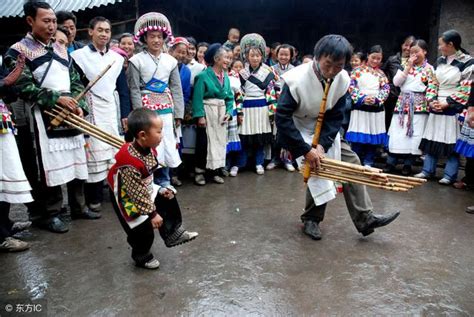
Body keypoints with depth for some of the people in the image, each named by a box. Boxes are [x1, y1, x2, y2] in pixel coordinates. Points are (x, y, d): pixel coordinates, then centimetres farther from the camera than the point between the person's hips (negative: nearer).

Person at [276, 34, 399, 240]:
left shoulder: (343, 80, -12)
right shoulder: (297, 79, -26)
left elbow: (335, 117, -8)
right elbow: (282, 118, -26)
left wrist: (322, 145, -24)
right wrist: (306, 150, -29)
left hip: (325, 130, 6)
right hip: (298, 131, -5)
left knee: (351, 162, -2)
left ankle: (365, 218, 8)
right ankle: (311, 219, 8)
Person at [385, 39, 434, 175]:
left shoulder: (429, 69, 4)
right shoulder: (405, 65, 12)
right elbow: (396, 82, -2)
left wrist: (430, 102, -11)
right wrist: (408, 66, -5)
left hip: (419, 105, -2)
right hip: (402, 104, 2)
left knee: (414, 135, -1)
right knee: (397, 135, 0)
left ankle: (408, 164, 8)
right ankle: (390, 163, 5)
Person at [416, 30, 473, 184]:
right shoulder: (441, 60, 11)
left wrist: (447, 103, -15)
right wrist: (432, 100, -3)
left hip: (453, 109, -6)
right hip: (436, 107, 6)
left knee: (452, 142, -3)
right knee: (431, 139, 8)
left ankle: (450, 175, 6)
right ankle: (428, 170, 18)